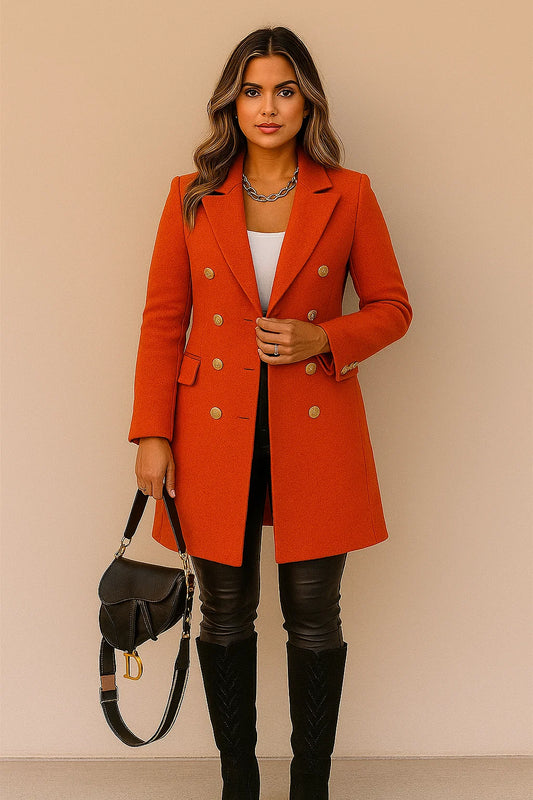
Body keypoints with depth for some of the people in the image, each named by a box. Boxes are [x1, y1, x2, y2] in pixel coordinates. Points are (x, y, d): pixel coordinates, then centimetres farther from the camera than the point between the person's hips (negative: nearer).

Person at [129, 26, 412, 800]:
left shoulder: (348, 196, 2)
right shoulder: (191, 198, 4)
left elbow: (392, 306, 7)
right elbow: (162, 322, 3)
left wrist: (323, 338, -13)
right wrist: (153, 434, -4)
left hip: (316, 432, 0)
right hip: (216, 432, 1)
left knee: (314, 618, 7)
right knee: (225, 615, 10)